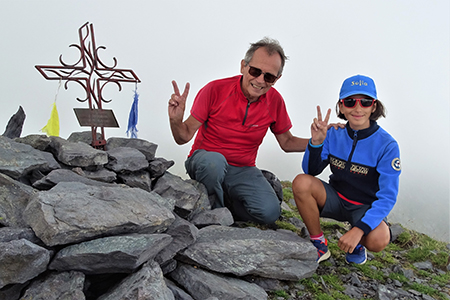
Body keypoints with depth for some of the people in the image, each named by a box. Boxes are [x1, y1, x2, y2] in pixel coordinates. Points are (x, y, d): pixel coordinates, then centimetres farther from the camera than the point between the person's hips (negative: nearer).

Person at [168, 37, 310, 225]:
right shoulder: (215, 90, -14)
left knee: (269, 212, -22)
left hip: (243, 171, 3)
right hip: (205, 163, -2)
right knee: (214, 160, -38)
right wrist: (176, 121, -34)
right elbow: (184, 137, -11)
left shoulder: (275, 101, -4)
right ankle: (213, 211, -8)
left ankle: (227, 207, 8)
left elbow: (287, 142, 9)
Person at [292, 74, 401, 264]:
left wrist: (358, 229, -32)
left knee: (378, 240, -34)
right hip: (335, 199, 3)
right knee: (301, 182, -25)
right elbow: (311, 171, -7)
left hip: (366, 207, -2)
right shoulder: (335, 135, -8)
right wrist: (316, 142, -26)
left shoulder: (387, 145, -17)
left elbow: (388, 197, -20)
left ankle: (358, 243, 7)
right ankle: (319, 245, -6)